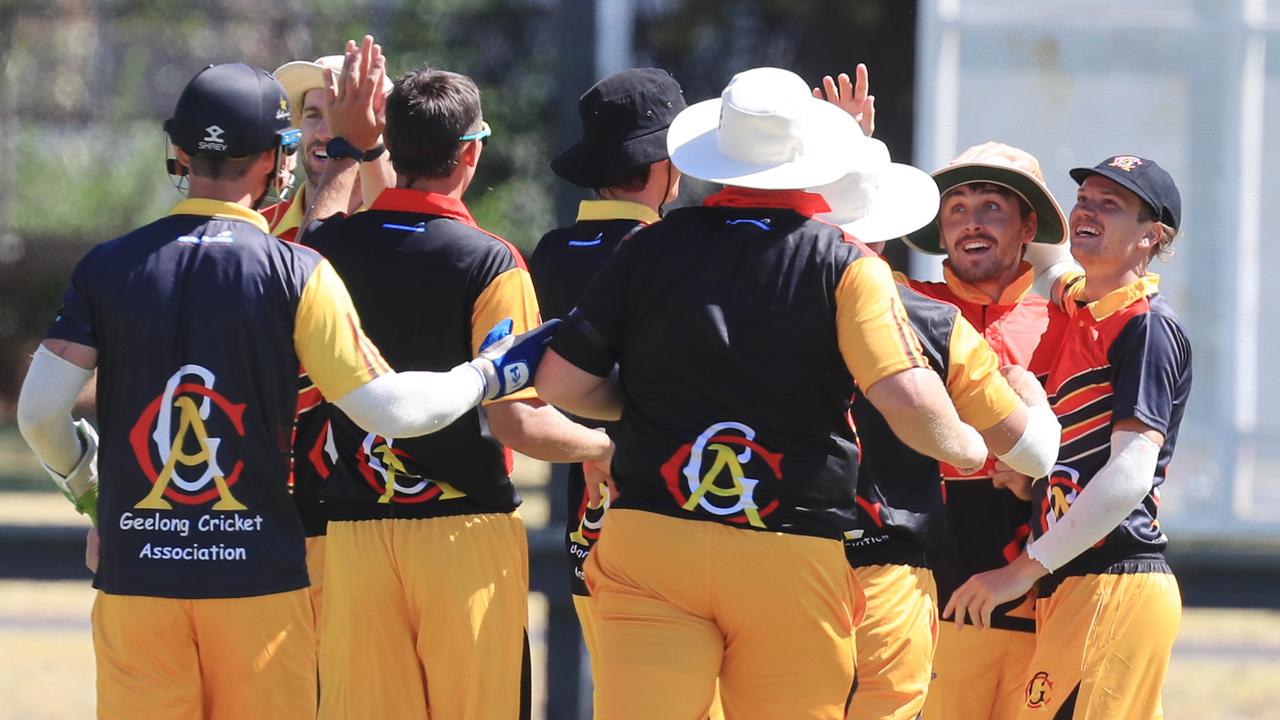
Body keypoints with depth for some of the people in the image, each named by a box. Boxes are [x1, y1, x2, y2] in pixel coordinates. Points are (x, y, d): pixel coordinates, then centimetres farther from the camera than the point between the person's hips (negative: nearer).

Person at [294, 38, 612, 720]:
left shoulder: (330, 248, 2)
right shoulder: (490, 264, -11)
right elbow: (515, 420, -15)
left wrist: (348, 148, 39)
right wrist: (604, 447, 1)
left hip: (355, 532, 4)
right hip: (466, 530, -4)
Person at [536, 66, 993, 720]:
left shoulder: (652, 248, 6)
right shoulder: (847, 266, -1)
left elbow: (560, 381, 7)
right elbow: (908, 399, -12)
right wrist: (970, 449, 9)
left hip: (651, 542, 1)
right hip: (794, 560, -1)